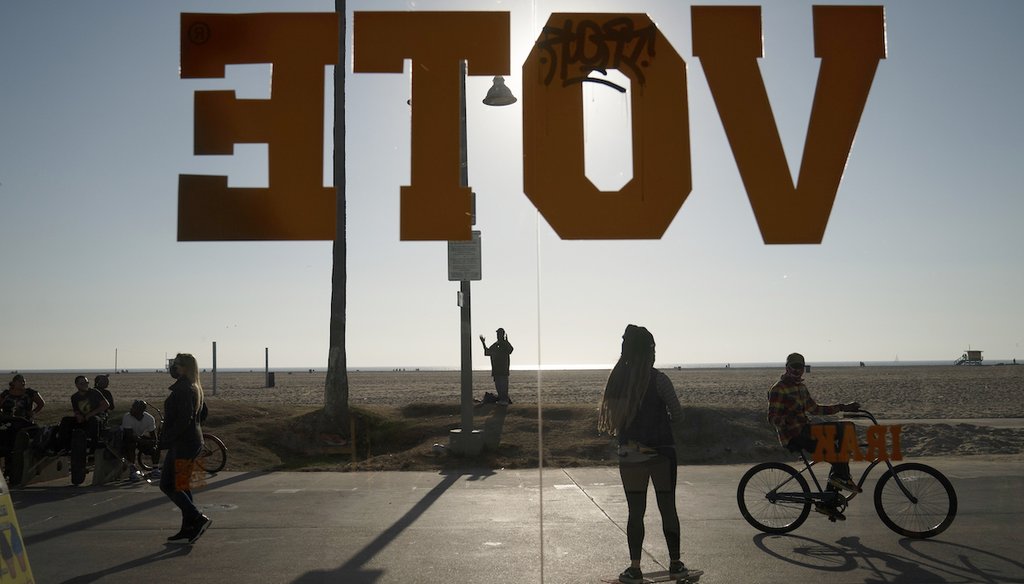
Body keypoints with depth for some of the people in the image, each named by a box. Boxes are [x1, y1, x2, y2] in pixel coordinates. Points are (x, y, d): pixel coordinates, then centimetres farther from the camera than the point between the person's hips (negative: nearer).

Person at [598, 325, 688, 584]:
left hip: (629, 454, 2)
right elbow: (677, 414, -7)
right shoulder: (658, 379, -12)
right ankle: (675, 563, 22)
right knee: (668, 508, 12)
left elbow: (613, 418, 2)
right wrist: (670, 436, 10)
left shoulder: (617, 379, -3)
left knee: (635, 512, 10)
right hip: (661, 454, -2)